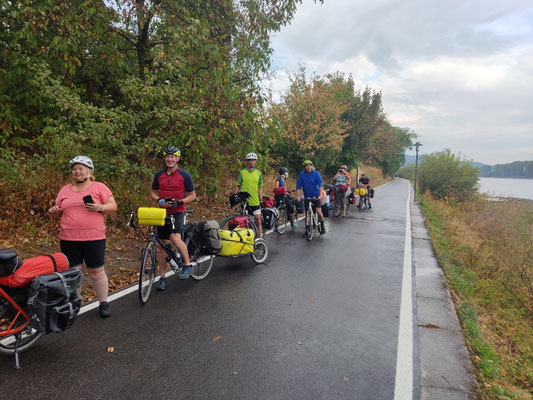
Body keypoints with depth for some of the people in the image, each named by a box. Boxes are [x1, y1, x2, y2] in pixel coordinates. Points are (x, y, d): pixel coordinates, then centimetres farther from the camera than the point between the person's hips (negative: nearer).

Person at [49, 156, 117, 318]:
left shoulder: (99, 187, 1)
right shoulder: (65, 189, 13)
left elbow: (113, 206, -2)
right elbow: (60, 211, 20)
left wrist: (100, 208, -21)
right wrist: (55, 211, -2)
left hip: (94, 238, -3)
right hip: (68, 239, 4)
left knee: (96, 271, 3)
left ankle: (104, 303, 16)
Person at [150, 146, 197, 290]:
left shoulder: (184, 175, -3)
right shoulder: (159, 175, 7)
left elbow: (192, 196, 0)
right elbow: (153, 192, 16)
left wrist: (179, 202, -17)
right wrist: (159, 200, -5)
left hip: (178, 211, -4)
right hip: (163, 212, 4)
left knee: (175, 237, -27)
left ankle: (188, 265, -5)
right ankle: (162, 277, 19)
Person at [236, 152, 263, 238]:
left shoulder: (259, 173, 5)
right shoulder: (242, 172, 1)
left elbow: (260, 187, 8)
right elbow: (238, 186, 5)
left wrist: (261, 199, 2)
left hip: (255, 201, 1)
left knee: (258, 220, -2)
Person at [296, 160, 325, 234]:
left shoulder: (316, 173, -10)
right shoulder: (301, 175, -6)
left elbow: (320, 184, -18)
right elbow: (298, 186, -7)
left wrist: (320, 194, -30)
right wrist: (298, 196, -16)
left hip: (315, 196, -2)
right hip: (306, 196, 2)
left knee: (318, 211, -14)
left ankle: (322, 225, 11)